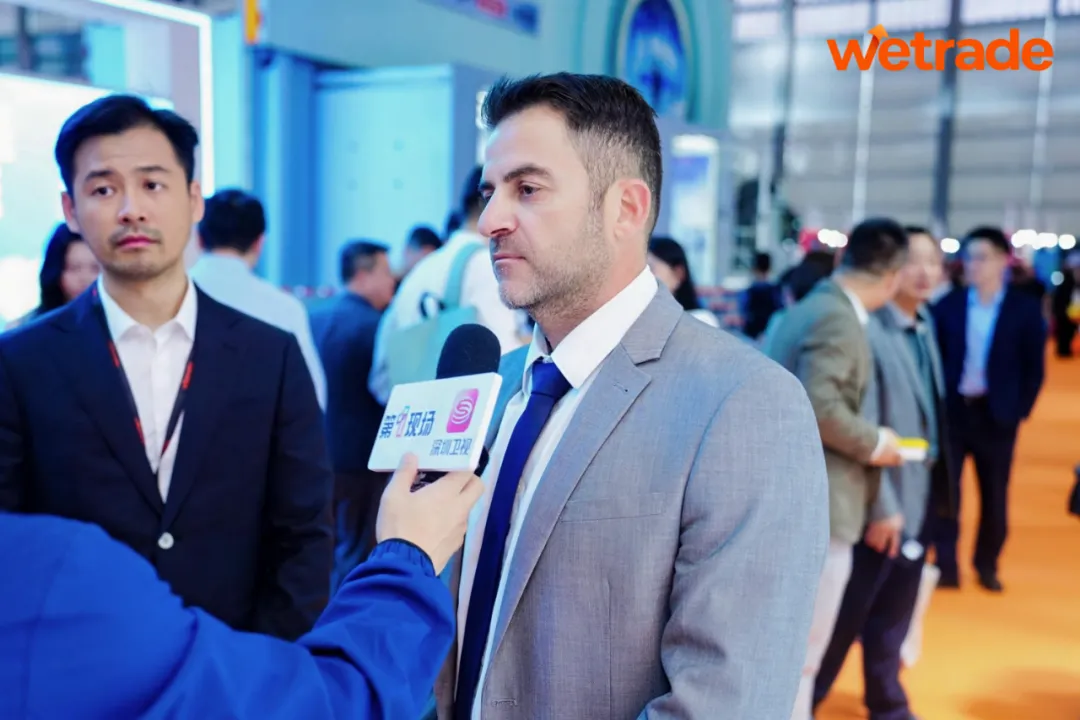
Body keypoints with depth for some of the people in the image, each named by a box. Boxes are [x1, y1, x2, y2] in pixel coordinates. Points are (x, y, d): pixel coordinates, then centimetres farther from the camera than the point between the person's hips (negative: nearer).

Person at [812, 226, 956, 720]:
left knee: (894, 613, 21)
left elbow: (931, 410, 10)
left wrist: (939, 490, 10)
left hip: (922, 494, 8)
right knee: (845, 613, 6)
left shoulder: (926, 324, 7)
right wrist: (880, 506, -20)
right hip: (884, 500, -8)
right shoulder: (867, 329, -20)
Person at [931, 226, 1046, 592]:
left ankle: (987, 566, 26)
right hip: (952, 409, 1)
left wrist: (1020, 411, -6)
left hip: (996, 414, 0)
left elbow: (1035, 368, 0)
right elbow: (935, 358, 4)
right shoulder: (948, 305, 1)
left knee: (994, 495, 10)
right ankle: (946, 566, 9)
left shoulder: (1025, 308, -2)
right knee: (945, 490, 0)